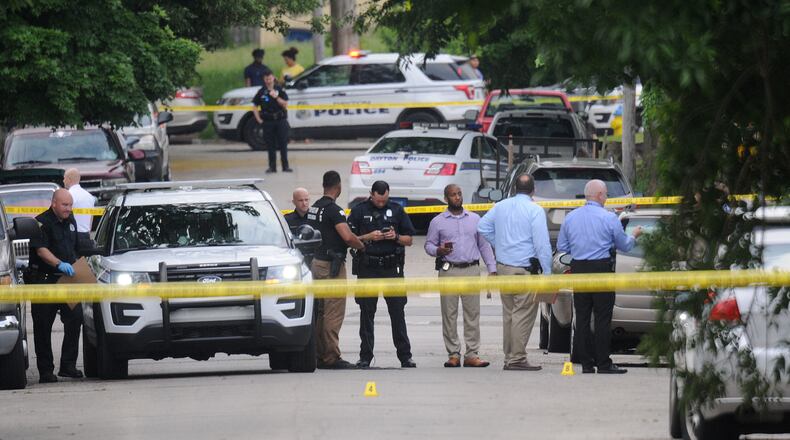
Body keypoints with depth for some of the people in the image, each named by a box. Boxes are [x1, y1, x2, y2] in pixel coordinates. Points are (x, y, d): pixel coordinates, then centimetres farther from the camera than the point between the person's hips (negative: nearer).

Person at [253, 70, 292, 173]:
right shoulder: (261, 92, 3)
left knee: (283, 144, 1)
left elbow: (285, 105, -2)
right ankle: (272, 167, 8)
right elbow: (255, 107, 9)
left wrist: (276, 97, -17)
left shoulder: (280, 90, 1)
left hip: (281, 120, -1)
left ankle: (285, 166, 7)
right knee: (270, 145, 3)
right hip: (268, 121, 1)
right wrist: (258, 119, -1)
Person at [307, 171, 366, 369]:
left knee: (321, 311, 14)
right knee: (334, 313, -7)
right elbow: (347, 236, -27)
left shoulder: (315, 207, 11)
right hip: (332, 264, -9)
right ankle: (331, 358, -8)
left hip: (317, 262, 9)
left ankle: (319, 354, 17)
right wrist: (362, 246, -7)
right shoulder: (333, 209, -17)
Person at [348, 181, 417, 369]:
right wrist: (369, 237, -12)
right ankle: (365, 357, 7)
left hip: (392, 268, 0)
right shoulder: (360, 211, 5)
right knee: (367, 313, 2)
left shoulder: (396, 210, 9)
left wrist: (396, 237, -9)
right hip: (367, 268, 0)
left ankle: (405, 356, 1)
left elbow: (409, 240, 11)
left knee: (397, 312, -2)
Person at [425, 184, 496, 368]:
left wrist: (492, 269, 8)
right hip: (448, 271, -1)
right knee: (449, 314, -3)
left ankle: (472, 355, -2)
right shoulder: (438, 222, 8)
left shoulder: (475, 219, 13)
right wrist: (437, 251, -13)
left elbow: (484, 245, 15)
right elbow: (428, 244, 9)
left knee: (472, 313, -3)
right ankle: (453, 354, 1)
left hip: (472, 271, 1)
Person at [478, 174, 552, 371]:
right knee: (523, 314, -5)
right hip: (525, 269, -7)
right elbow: (542, 244, -13)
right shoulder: (535, 210, -10)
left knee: (508, 313, 13)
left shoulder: (500, 206, 9)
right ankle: (517, 358, -9)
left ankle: (509, 358, 16)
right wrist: (547, 273, -10)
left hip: (503, 266, 7)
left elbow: (482, 227, 19)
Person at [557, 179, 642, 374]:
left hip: (578, 269, 4)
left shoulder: (570, 217, 6)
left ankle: (586, 363, 6)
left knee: (582, 318, 7)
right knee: (602, 318, -2)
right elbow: (624, 246, 3)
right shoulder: (609, 218, -7)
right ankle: (604, 364, -3)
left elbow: (561, 247, 11)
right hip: (601, 268, -4)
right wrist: (634, 236, 24)